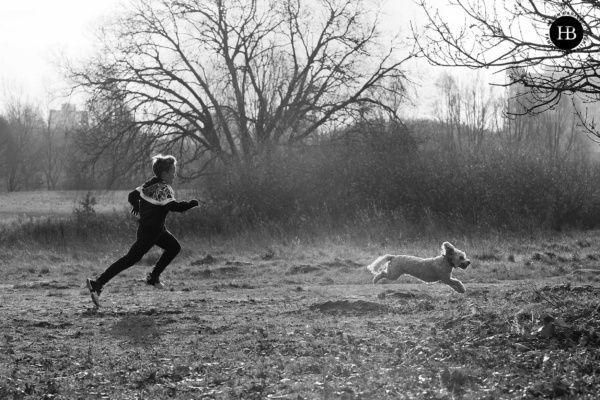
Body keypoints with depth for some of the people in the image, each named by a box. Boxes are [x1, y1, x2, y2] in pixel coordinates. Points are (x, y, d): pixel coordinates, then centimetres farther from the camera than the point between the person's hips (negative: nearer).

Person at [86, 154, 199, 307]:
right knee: (132, 258, -9)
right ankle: (97, 284, -10)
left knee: (174, 247, 19)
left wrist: (137, 206, 30)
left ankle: (153, 277, 22)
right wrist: (191, 204, -16)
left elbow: (132, 195, 10)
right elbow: (174, 206, -30)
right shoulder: (163, 189, -19)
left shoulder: (150, 184, 7)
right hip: (150, 231, -10)